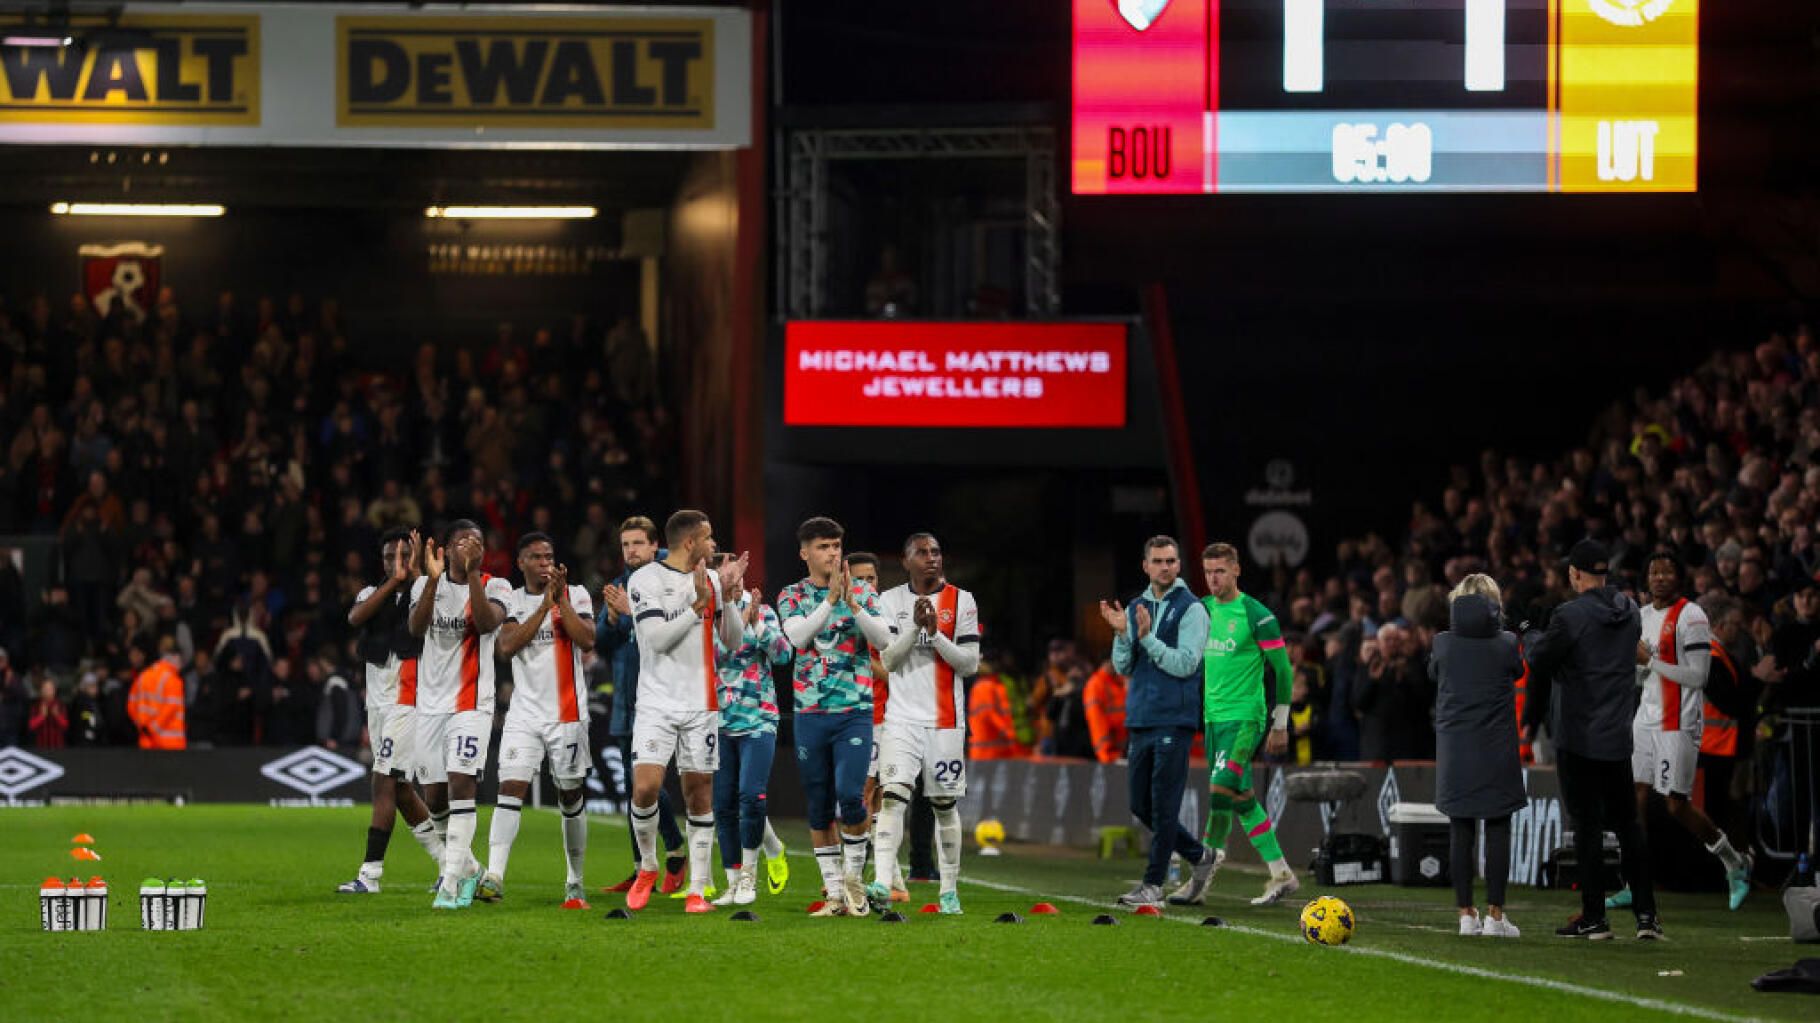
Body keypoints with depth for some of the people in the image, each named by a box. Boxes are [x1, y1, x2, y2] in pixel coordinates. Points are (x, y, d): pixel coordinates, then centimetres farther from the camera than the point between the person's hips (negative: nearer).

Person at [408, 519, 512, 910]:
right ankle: (468, 867, 27)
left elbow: (487, 622, -22)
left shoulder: (494, 587, 0)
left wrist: (472, 571, -26)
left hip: (472, 703, -4)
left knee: (461, 784, -18)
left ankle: (452, 882, -19)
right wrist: (434, 579, -25)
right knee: (434, 799, 6)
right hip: (431, 702, 4)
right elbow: (416, 627, -13)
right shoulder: (425, 584, 6)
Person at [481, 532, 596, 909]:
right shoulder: (511, 601, 7)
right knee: (510, 789, -14)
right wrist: (544, 605, -14)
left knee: (571, 799, 7)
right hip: (525, 714, 1)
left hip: (567, 714, 0)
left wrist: (561, 600, -13)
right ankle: (494, 877, -22)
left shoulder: (575, 594, 3)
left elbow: (587, 641, -11)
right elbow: (508, 645, -10)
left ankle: (575, 882, 19)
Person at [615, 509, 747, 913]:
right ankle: (647, 867, 9)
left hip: (701, 705, 4)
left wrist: (727, 596, -5)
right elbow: (657, 639, -14)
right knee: (645, 788, -15)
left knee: (699, 793, 3)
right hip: (657, 704, -4)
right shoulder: (645, 580, -5)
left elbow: (733, 641, 9)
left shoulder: (711, 580, 10)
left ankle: (697, 890, 7)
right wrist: (698, 603, -15)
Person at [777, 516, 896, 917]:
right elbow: (798, 636, -14)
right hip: (811, 714, 1)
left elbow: (883, 639, -9)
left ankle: (854, 880, 2)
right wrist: (831, 599, -23)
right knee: (819, 808, 4)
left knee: (850, 794, -16)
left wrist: (853, 604, -21)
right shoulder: (793, 596, 5)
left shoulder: (862, 593, 5)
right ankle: (835, 894, 12)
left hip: (855, 711, -1)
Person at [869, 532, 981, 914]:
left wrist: (936, 633, -15)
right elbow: (888, 661, -2)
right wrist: (915, 626, -15)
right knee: (892, 796, -15)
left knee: (945, 806, 6)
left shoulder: (961, 601, 2)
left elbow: (970, 664, -2)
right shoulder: (890, 601, 6)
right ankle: (884, 882, -25)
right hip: (902, 718, 0)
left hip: (945, 721, 0)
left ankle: (949, 891, 14)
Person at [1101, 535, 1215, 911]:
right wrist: (1121, 633, -7)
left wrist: (1147, 636, -18)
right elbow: (1123, 668, 10)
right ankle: (1199, 858, 26)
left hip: (1174, 720, -7)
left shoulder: (1191, 609, -4)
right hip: (1140, 719, 7)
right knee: (1142, 806, 10)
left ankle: (1153, 886, -3)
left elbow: (1185, 663, -13)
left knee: (1163, 806, -7)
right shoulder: (1135, 608, 14)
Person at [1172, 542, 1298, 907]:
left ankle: (1201, 879, -16)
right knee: (1242, 799, 9)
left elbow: (1282, 669, -5)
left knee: (1220, 791, -18)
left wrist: (1280, 724, -5)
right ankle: (1281, 874, 17)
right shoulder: (1201, 610, 10)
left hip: (1244, 719, -7)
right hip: (1212, 716, 7)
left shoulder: (1257, 615, -9)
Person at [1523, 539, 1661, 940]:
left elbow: (1540, 661, -12)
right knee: (1627, 823, 11)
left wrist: (1530, 639, 11)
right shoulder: (1630, 612, 5)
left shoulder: (1570, 616, -14)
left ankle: (1594, 918, 1)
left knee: (1587, 823, 0)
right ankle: (1646, 914, 6)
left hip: (1578, 737, -5)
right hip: (1617, 737, 5)